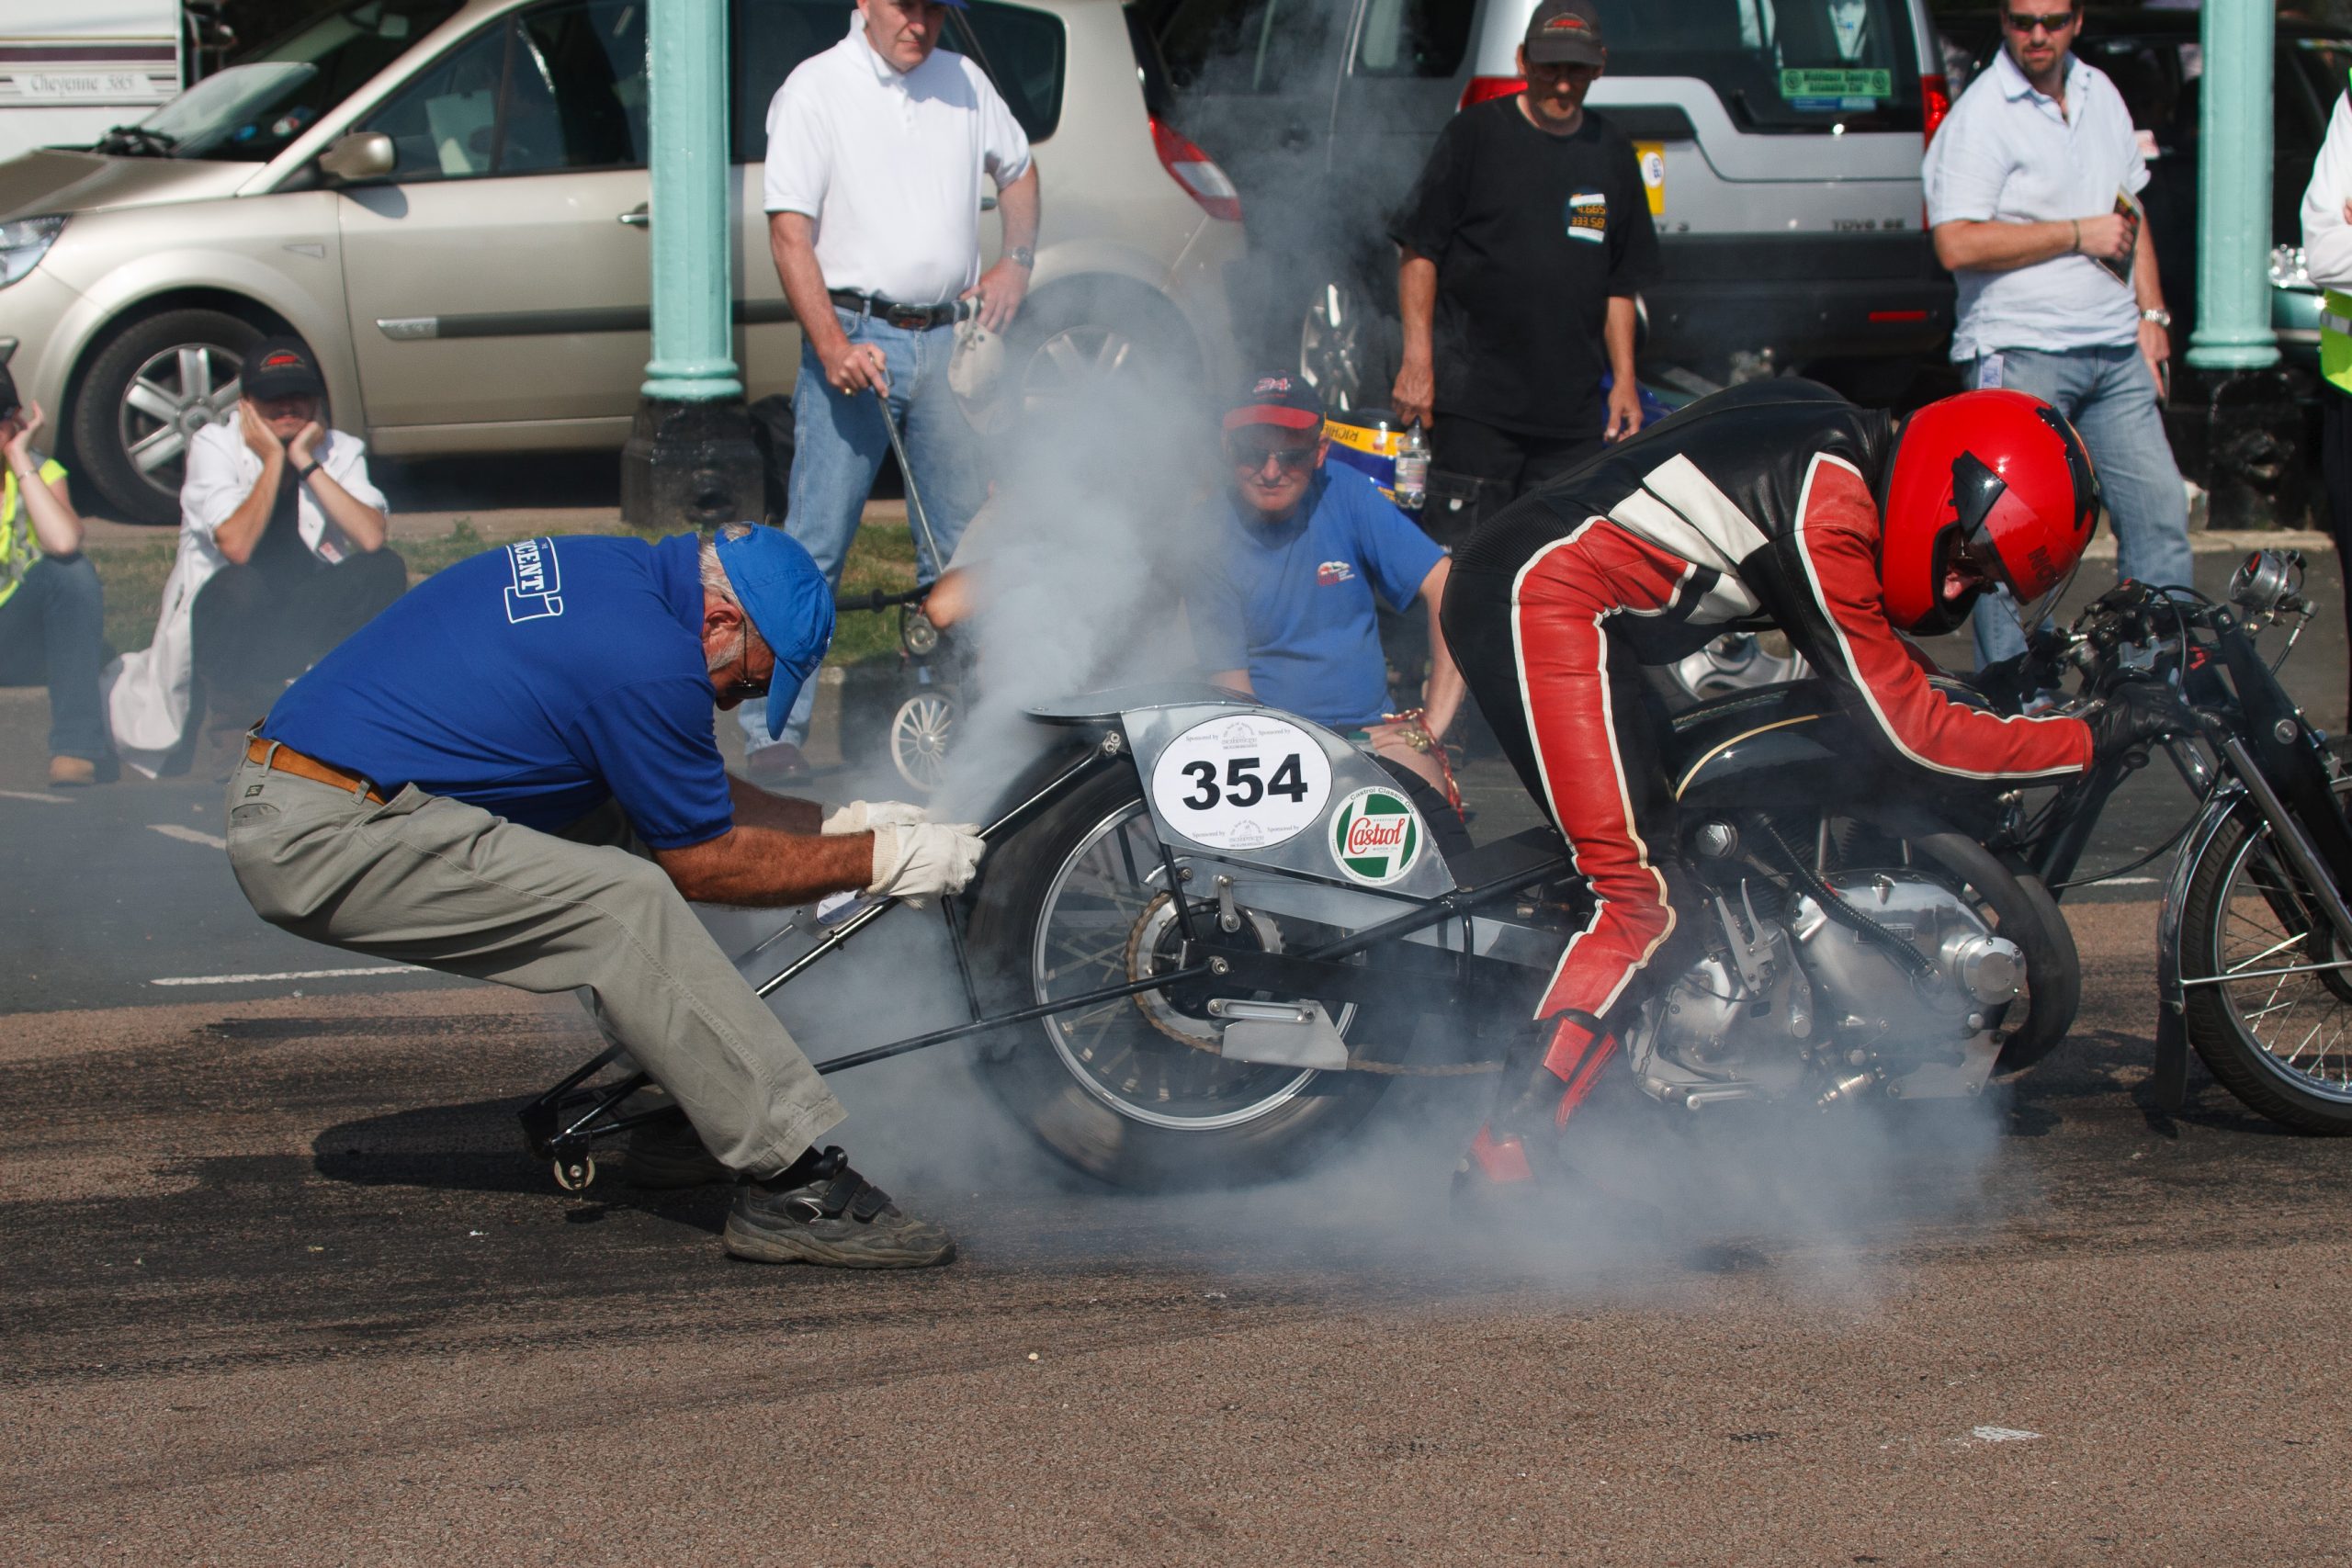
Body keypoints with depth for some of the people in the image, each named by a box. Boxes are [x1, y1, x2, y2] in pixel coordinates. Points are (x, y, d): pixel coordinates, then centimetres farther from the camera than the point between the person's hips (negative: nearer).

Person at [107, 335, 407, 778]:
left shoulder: (340, 451, -2)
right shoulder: (214, 445, -11)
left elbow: (372, 538, -20)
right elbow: (236, 546, -27)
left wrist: (306, 462, -19)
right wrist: (273, 459, -19)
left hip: (302, 621, 3)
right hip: (221, 618, -3)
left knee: (384, 570, -22)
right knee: (241, 586, -35)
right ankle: (234, 721, -10)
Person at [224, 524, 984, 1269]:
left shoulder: (608, 571, 12)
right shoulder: (651, 660, -17)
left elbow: (690, 797, 25)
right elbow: (704, 862, -4)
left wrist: (838, 821, 22)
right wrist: (876, 860, 3)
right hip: (324, 843, -10)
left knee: (627, 823, 15)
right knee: (627, 902, -19)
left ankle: (678, 1123, 16)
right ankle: (793, 1185, -17)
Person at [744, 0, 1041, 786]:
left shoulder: (963, 82, 11)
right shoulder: (816, 90, -5)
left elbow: (1016, 168, 29)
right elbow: (790, 233, -11)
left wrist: (1017, 261, 11)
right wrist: (833, 347, -21)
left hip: (949, 337, 5)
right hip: (857, 335, -5)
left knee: (961, 540, 9)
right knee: (815, 543, -8)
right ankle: (773, 730, -6)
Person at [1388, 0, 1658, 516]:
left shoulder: (1612, 154, 13)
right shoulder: (1474, 134, 1)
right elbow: (1418, 251, 0)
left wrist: (1624, 378, 11)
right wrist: (1418, 359, -8)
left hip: (1575, 412, 4)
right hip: (1473, 405, -4)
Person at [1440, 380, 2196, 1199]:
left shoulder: (1847, 445, 14)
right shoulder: (1827, 511, -15)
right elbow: (1907, 728, -11)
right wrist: (2097, 736, -6)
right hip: (1543, 596, -11)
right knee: (1644, 898, -16)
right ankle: (1505, 1158, -21)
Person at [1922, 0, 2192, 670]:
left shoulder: (2099, 94, 13)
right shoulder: (1980, 116, -11)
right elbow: (1958, 243, -20)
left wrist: (2152, 313, 13)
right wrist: (2078, 234, -14)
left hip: (2117, 349, 7)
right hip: (2019, 356, -7)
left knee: (2159, 513, 5)